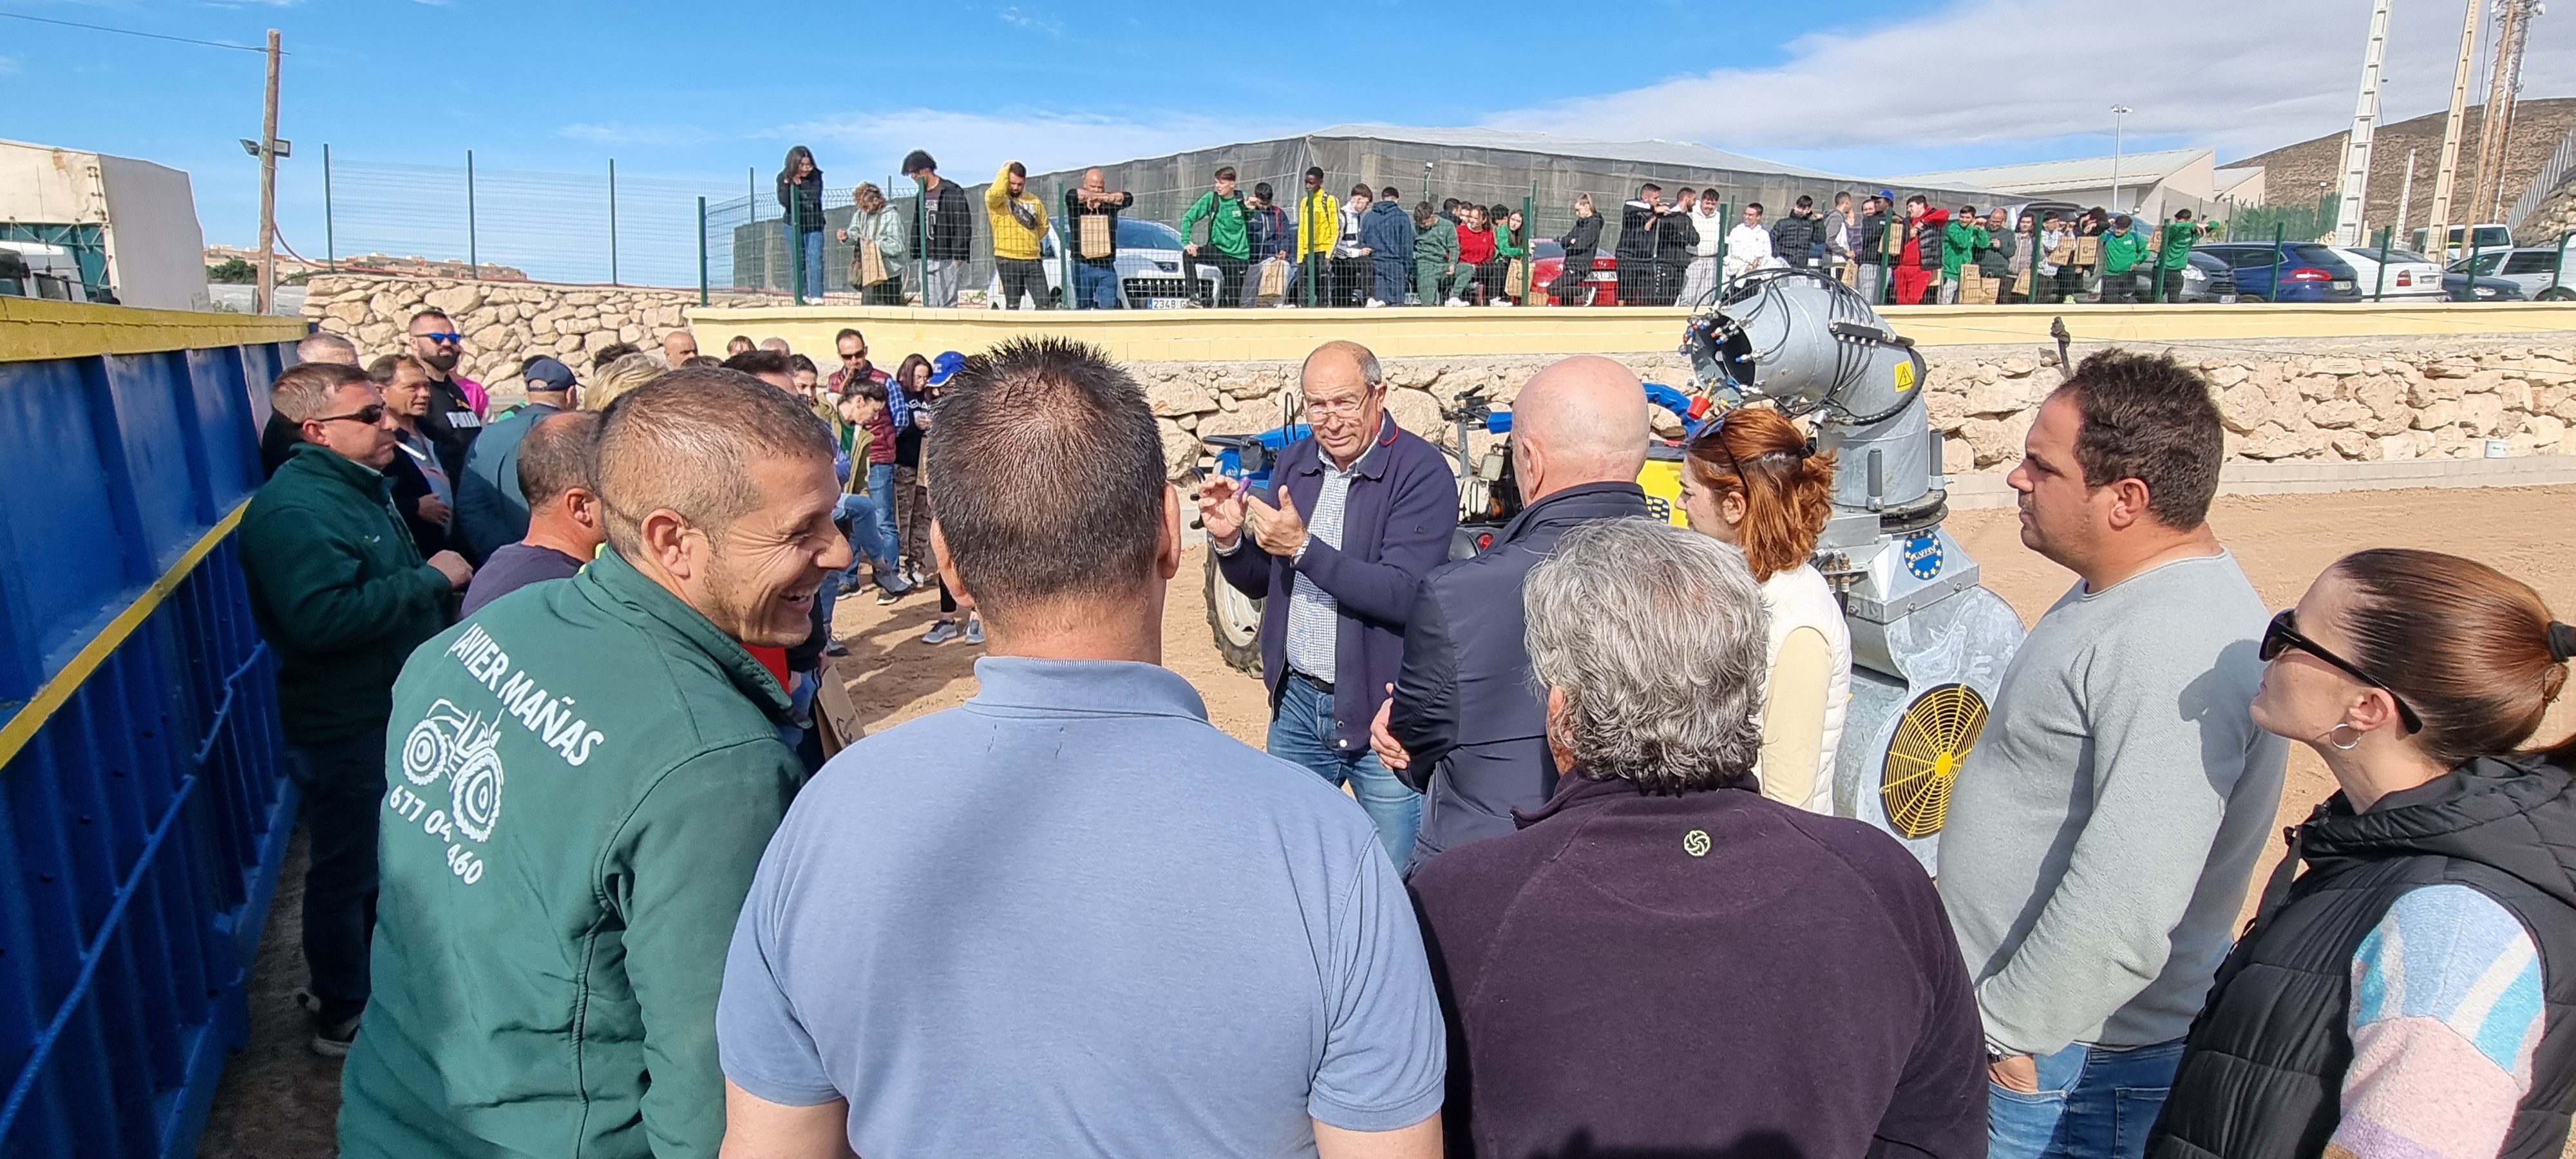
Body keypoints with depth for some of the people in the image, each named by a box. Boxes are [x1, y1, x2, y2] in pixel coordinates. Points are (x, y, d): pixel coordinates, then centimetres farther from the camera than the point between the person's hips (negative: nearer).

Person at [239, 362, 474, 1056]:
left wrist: (435, 575, 8)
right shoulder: (293, 510, -22)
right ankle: (345, 1013, 23)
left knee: (384, 861, 23)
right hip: (346, 725, -10)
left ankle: (352, 979, 42)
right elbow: (322, 616, -35)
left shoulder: (361, 486, 11)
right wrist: (430, 578, -27)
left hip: (393, 709, 10)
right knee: (348, 871, 6)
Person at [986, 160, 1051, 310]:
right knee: (1012, 305, 3)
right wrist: (1006, 169, -13)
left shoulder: (1034, 200, 11)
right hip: (1007, 260, -3)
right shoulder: (995, 200, -1)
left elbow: (1043, 226, 24)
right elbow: (995, 192, -26)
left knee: (1044, 303, -2)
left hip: (1033, 259, 4)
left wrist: (1030, 241, 13)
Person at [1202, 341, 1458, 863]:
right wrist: (1229, 541, -8)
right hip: (1297, 702, 6)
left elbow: (1404, 596, -25)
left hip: (1382, 709, -5)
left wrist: (1303, 548, -28)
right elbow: (1259, 582, 13)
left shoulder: (1422, 471, -14)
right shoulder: (1295, 462, 6)